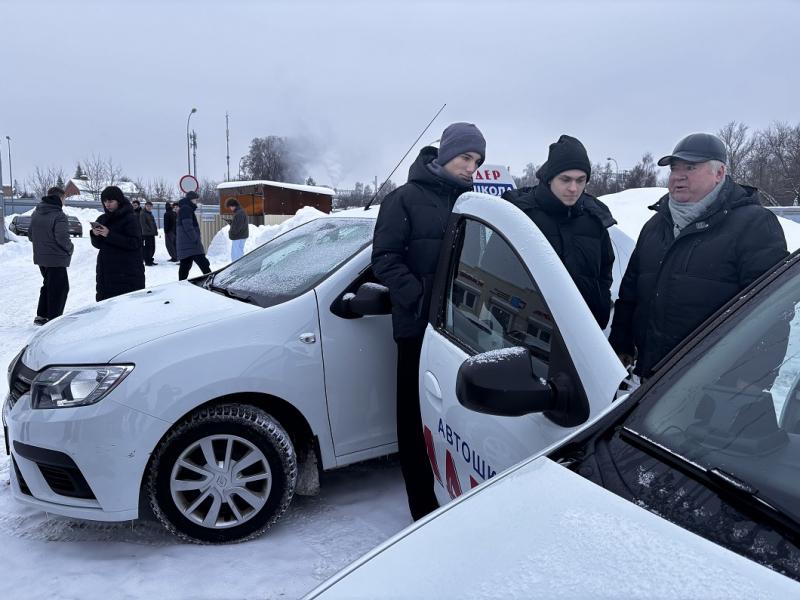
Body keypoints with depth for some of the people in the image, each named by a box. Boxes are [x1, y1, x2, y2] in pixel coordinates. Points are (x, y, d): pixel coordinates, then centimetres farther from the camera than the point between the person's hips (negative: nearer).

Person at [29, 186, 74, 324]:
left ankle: (41, 316, 25)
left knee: (48, 285, 22)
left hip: (40, 258, 8)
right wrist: (70, 248, -5)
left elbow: (31, 235, 14)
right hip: (56, 259, -8)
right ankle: (53, 319, 5)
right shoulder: (59, 216, -19)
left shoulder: (35, 214, 7)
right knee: (60, 288, 2)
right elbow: (62, 238, -23)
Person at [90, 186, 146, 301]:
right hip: (105, 272, 6)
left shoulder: (130, 218, -4)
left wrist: (109, 235, -17)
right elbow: (97, 245, 18)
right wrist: (94, 235, -5)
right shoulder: (102, 219, 15)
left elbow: (135, 243, -15)